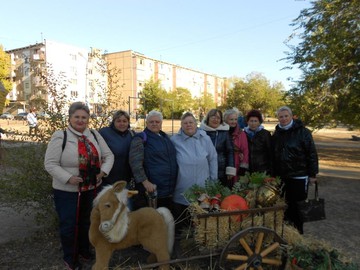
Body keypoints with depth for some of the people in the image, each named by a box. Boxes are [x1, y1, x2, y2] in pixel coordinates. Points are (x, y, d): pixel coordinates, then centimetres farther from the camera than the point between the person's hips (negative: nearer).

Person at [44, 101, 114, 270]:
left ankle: (84, 250, 43)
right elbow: (50, 163, -14)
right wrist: (68, 178, -24)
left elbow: (108, 155, 7)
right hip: (67, 191, -5)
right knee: (69, 225, 8)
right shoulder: (60, 136, -12)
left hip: (91, 189, 5)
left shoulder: (94, 135, 4)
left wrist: (104, 170, -10)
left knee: (86, 222, 21)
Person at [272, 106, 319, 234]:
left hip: (299, 176, -4)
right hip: (281, 176, 4)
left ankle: (298, 232, 20)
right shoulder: (276, 134, 9)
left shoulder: (303, 132, -7)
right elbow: (273, 155, 14)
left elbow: (312, 153, -8)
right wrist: (273, 173, 12)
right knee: (285, 205, 12)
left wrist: (312, 174, -9)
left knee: (298, 206, 4)